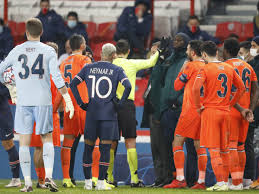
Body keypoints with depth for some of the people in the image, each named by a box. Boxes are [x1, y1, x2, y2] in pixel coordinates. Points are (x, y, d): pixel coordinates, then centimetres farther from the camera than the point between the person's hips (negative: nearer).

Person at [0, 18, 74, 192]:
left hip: (23, 101, 0)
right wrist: (68, 100, -6)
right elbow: (57, 77, -7)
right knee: (47, 139, 10)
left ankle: (28, 182, -2)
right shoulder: (49, 51, 1)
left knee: (24, 142, 3)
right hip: (43, 101, 0)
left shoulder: (17, 51, 5)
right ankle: (48, 176, -8)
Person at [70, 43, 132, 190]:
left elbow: (73, 84, 3)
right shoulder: (117, 70, -1)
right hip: (109, 113, -2)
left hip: (91, 112, 2)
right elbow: (128, 86, -15)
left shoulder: (88, 68, 7)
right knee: (105, 147, 0)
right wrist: (120, 104, -5)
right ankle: (101, 182, -5)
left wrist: (80, 103, 6)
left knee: (89, 147, 10)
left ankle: (88, 182, 11)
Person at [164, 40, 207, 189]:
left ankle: (180, 179, -11)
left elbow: (177, 86, -1)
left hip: (191, 110, -7)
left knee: (177, 142, -3)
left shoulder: (191, 66, -9)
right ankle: (201, 181, 4)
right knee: (199, 145, 9)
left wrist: (182, 70, 11)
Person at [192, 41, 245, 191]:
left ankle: (221, 183, -13)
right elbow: (242, 88, 13)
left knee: (213, 150, -5)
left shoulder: (205, 69, -8)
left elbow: (196, 89, -21)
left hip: (210, 111, -5)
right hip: (225, 111, 5)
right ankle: (225, 181, 14)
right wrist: (230, 104, 15)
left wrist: (199, 106, -8)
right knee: (224, 149, 12)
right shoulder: (229, 68, 9)